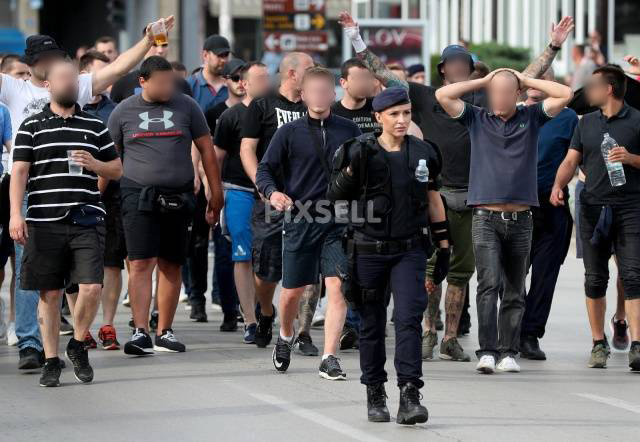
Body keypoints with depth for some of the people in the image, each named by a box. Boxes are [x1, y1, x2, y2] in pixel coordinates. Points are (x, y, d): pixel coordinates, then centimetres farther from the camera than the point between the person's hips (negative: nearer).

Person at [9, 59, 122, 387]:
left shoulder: (95, 127, 13)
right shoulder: (31, 127, 7)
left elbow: (117, 170, 18)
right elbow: (19, 172, 1)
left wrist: (94, 164, -4)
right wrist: (16, 214, -11)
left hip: (87, 221, 1)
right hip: (44, 222, -1)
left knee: (91, 287, -11)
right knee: (50, 294, 3)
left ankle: (78, 345, 13)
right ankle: (51, 362, 12)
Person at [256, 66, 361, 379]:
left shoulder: (348, 131, 6)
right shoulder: (289, 133, 1)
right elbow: (264, 170, 0)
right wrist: (272, 192, -19)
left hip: (339, 223, 0)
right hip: (300, 220, 0)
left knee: (338, 288, -12)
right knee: (292, 291, 8)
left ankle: (329, 358, -8)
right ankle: (285, 337, 38)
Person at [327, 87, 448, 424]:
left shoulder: (423, 153, 6)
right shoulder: (360, 152, -2)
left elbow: (433, 200, 15)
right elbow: (335, 197, -3)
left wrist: (443, 246, 14)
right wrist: (351, 168, -20)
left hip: (409, 251, 1)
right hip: (368, 250, -1)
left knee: (409, 318, -13)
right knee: (371, 324, 6)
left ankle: (409, 396, -18)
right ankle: (375, 395, 19)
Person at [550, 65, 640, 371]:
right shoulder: (586, 123, 15)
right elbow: (571, 160, 11)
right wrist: (558, 185, -7)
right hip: (593, 207, 4)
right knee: (595, 278, 6)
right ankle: (599, 344, 16)